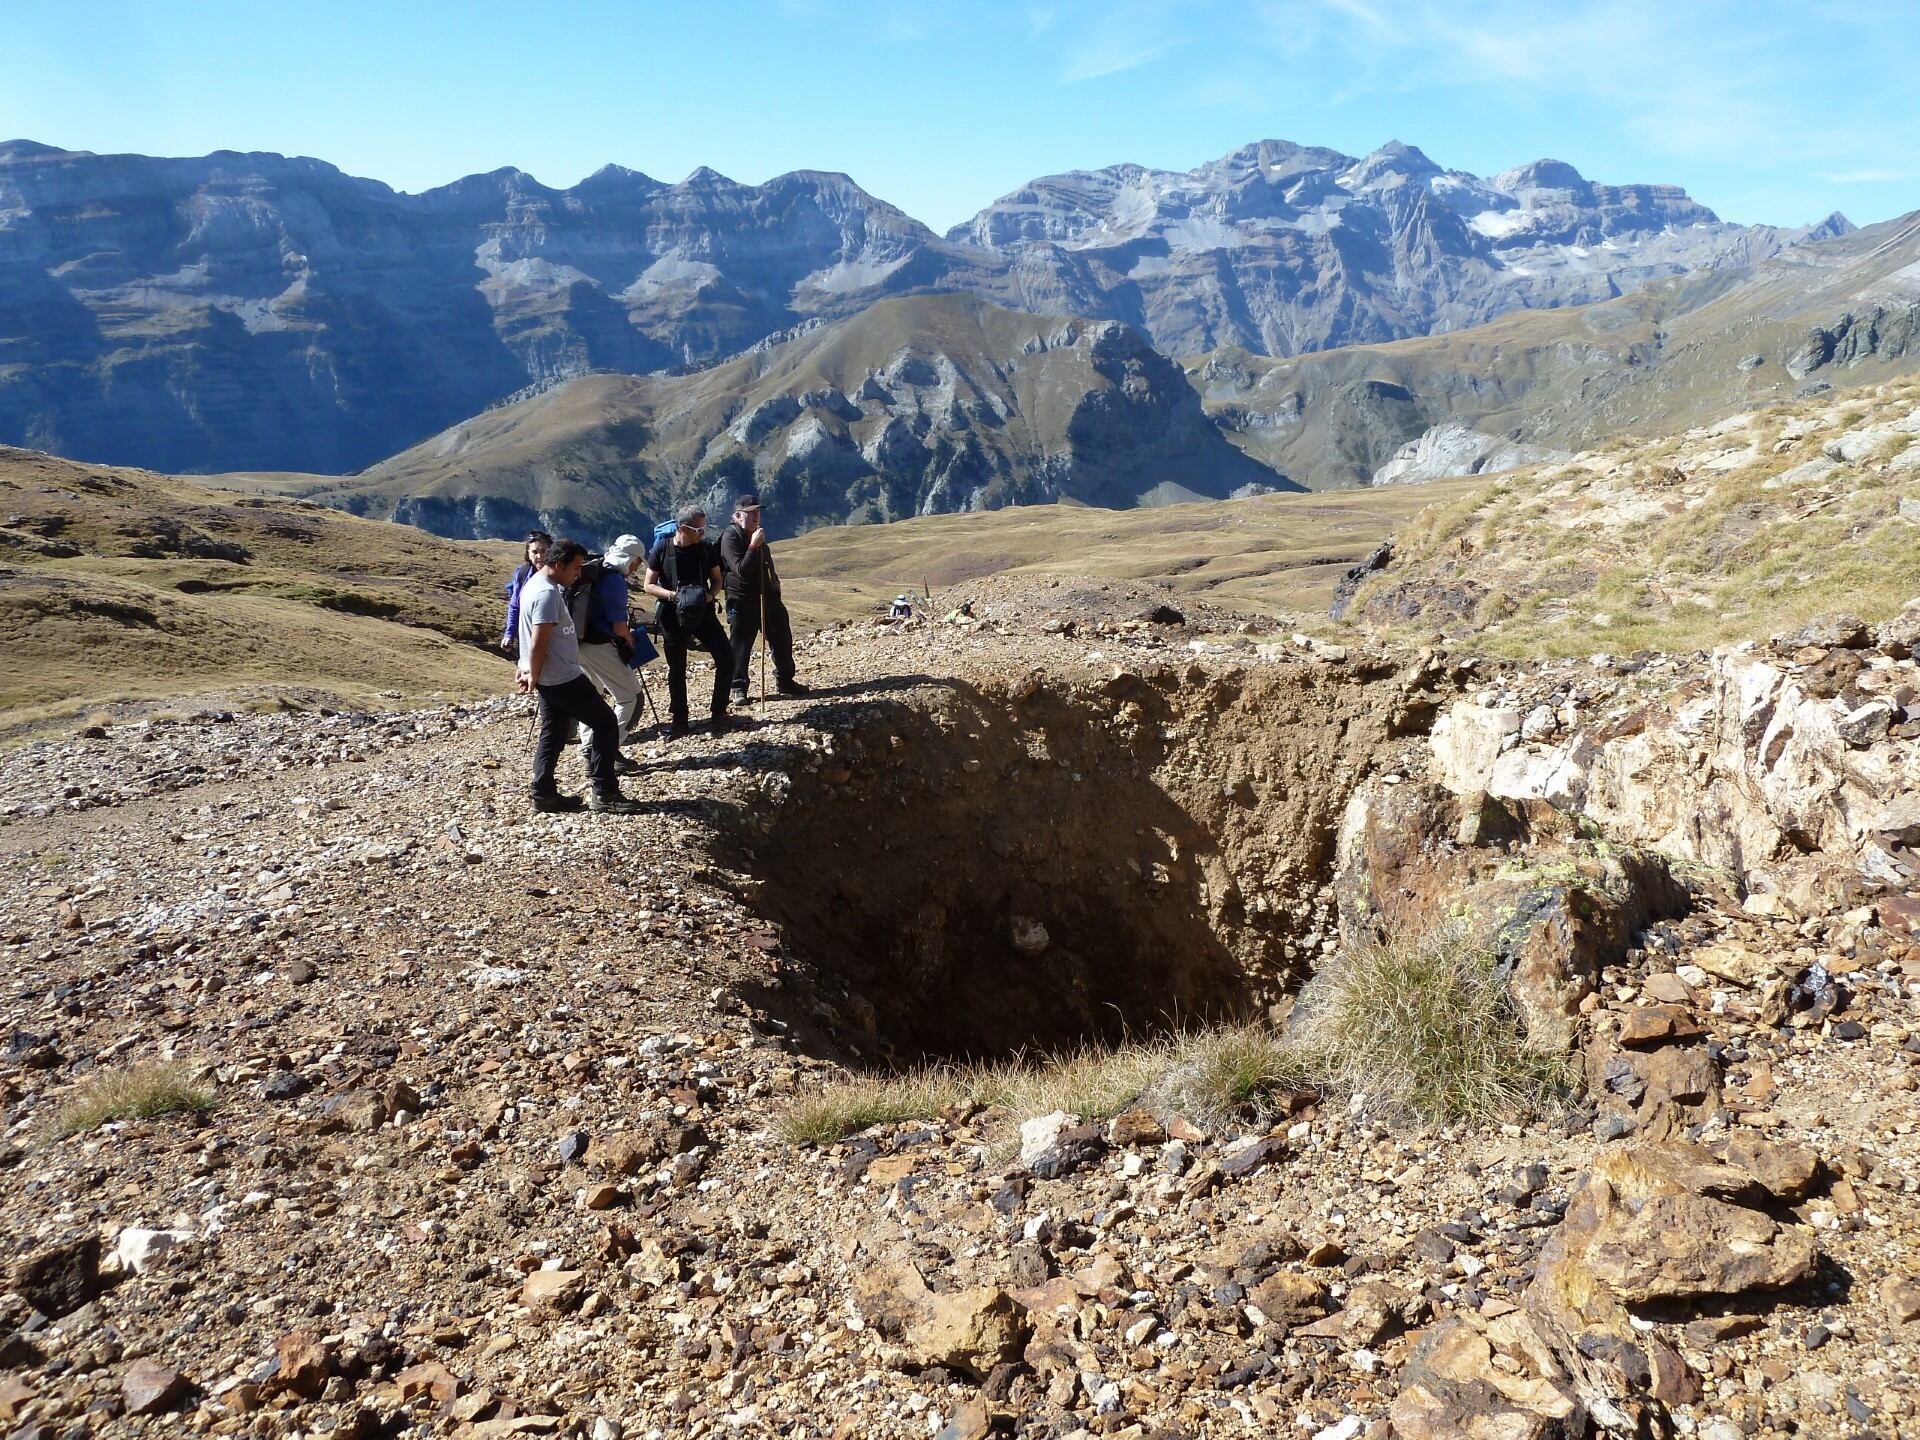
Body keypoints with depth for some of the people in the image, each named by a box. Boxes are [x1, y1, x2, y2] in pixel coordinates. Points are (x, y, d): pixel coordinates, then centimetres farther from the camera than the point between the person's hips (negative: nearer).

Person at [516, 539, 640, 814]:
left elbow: (531, 638, 20)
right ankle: (605, 793, -2)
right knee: (605, 724, -4)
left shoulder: (534, 584, 12)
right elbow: (538, 643, -24)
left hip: (550, 678, 10)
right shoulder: (548, 594, -21)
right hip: (563, 679, -10)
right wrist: (534, 678, -14)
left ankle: (544, 795, 18)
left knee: (553, 734, 15)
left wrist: (526, 669, 23)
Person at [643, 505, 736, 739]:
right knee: (676, 669, 6)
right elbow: (648, 585, -4)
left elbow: (717, 580, 9)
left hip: (703, 613, 2)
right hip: (673, 616, -2)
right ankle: (679, 721, 17)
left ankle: (719, 713, 9)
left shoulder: (706, 549, -1)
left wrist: (711, 594, -13)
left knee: (726, 659, -6)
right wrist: (673, 595, -20)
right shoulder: (662, 549, -8)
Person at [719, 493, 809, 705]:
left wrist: (774, 583, 21)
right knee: (741, 646, -1)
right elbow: (741, 570, -25)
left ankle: (785, 680, 25)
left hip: (766, 597, 8)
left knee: (782, 639, 11)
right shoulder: (730, 538, -14)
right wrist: (753, 546, -29)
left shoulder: (758, 533, 11)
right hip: (742, 602, -7)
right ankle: (739, 689, 10)